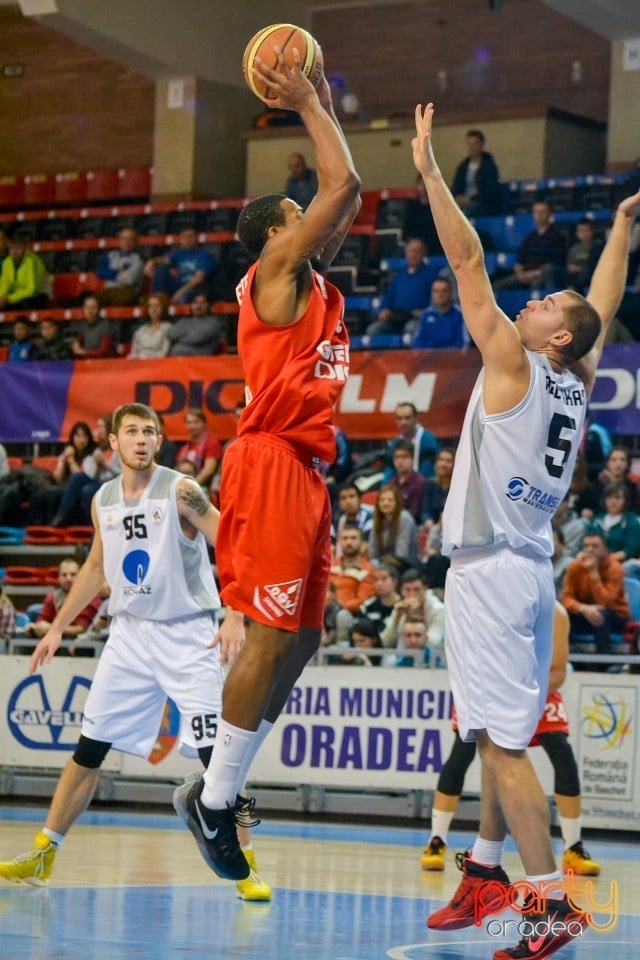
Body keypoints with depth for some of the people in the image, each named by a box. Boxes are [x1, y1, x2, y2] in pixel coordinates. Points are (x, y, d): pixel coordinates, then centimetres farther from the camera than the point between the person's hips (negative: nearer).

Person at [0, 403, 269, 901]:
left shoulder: (180, 491, -12)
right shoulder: (103, 501, 6)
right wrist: (58, 626, 22)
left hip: (187, 635, -5)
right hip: (130, 632, 5)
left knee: (215, 752, -13)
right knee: (90, 747, 5)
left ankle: (245, 865, -6)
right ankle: (42, 856, 14)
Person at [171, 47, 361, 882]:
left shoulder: (310, 282, 21)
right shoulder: (275, 271, -4)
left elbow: (344, 198, 30)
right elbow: (343, 188, -11)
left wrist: (323, 107, 26)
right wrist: (309, 108, 0)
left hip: (304, 470, 10)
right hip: (272, 465, -10)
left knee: (298, 638, 8)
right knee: (272, 637, -12)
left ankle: (219, 794, 12)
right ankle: (213, 799, -5)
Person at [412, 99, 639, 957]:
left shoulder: (514, 365, -9)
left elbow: (468, 259, -11)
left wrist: (429, 170, -8)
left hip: (491, 570, -9)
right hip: (531, 569, 9)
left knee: (505, 742, -10)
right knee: (499, 734, 19)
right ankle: (485, 868, 30)